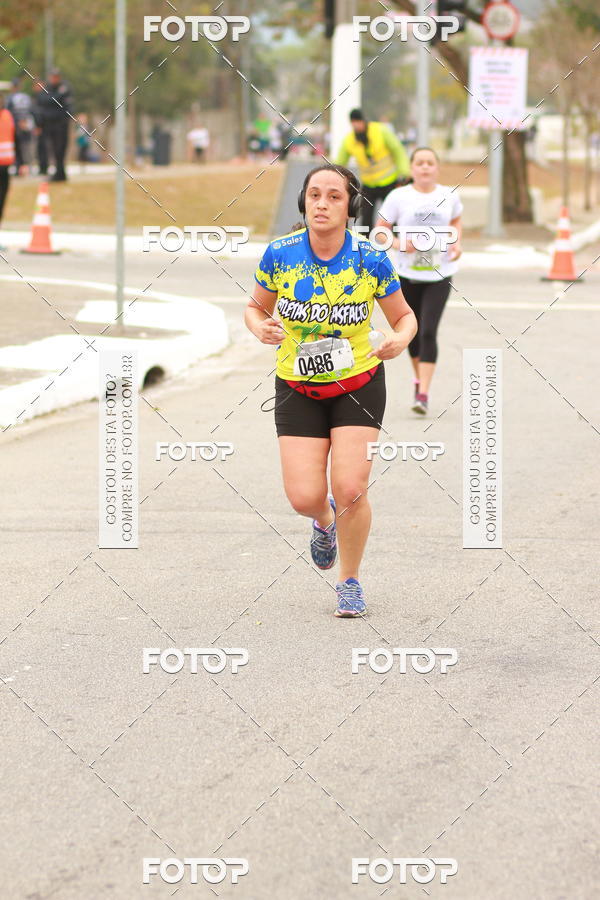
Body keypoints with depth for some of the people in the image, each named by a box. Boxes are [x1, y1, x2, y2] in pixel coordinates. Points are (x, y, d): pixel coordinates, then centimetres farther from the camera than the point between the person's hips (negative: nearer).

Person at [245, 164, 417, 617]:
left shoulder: (372, 260, -14)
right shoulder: (279, 255, -12)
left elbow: (404, 315, 1)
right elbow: (256, 308, 6)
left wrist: (401, 338, -21)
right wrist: (261, 327, -17)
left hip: (359, 386, -1)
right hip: (298, 389, 1)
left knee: (350, 490, -11)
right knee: (305, 498, -7)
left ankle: (350, 581, 16)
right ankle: (325, 521, 34)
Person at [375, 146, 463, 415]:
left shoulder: (449, 196, 2)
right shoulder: (399, 197, -4)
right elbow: (380, 231, 0)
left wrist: (456, 242, 3)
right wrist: (397, 244, -19)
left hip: (439, 275, -1)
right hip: (407, 274, 1)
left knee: (428, 332, -13)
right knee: (413, 332, 13)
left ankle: (423, 393, -14)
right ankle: (419, 377, 40)